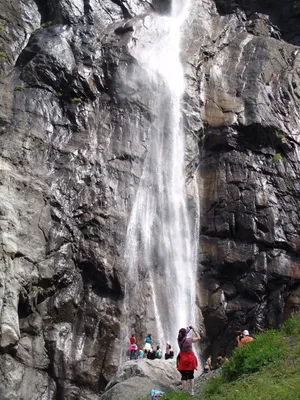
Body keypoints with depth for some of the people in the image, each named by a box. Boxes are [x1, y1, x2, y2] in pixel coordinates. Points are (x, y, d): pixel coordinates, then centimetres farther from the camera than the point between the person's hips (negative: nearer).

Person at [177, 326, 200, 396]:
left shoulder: (179, 340, -7)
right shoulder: (189, 340, -15)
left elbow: (182, 337, 18)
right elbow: (198, 337, 0)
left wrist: (187, 330, 17)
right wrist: (194, 330, 5)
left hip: (182, 359, 1)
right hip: (190, 359, -1)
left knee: (184, 376, 5)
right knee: (191, 376, 13)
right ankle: (192, 391, 16)